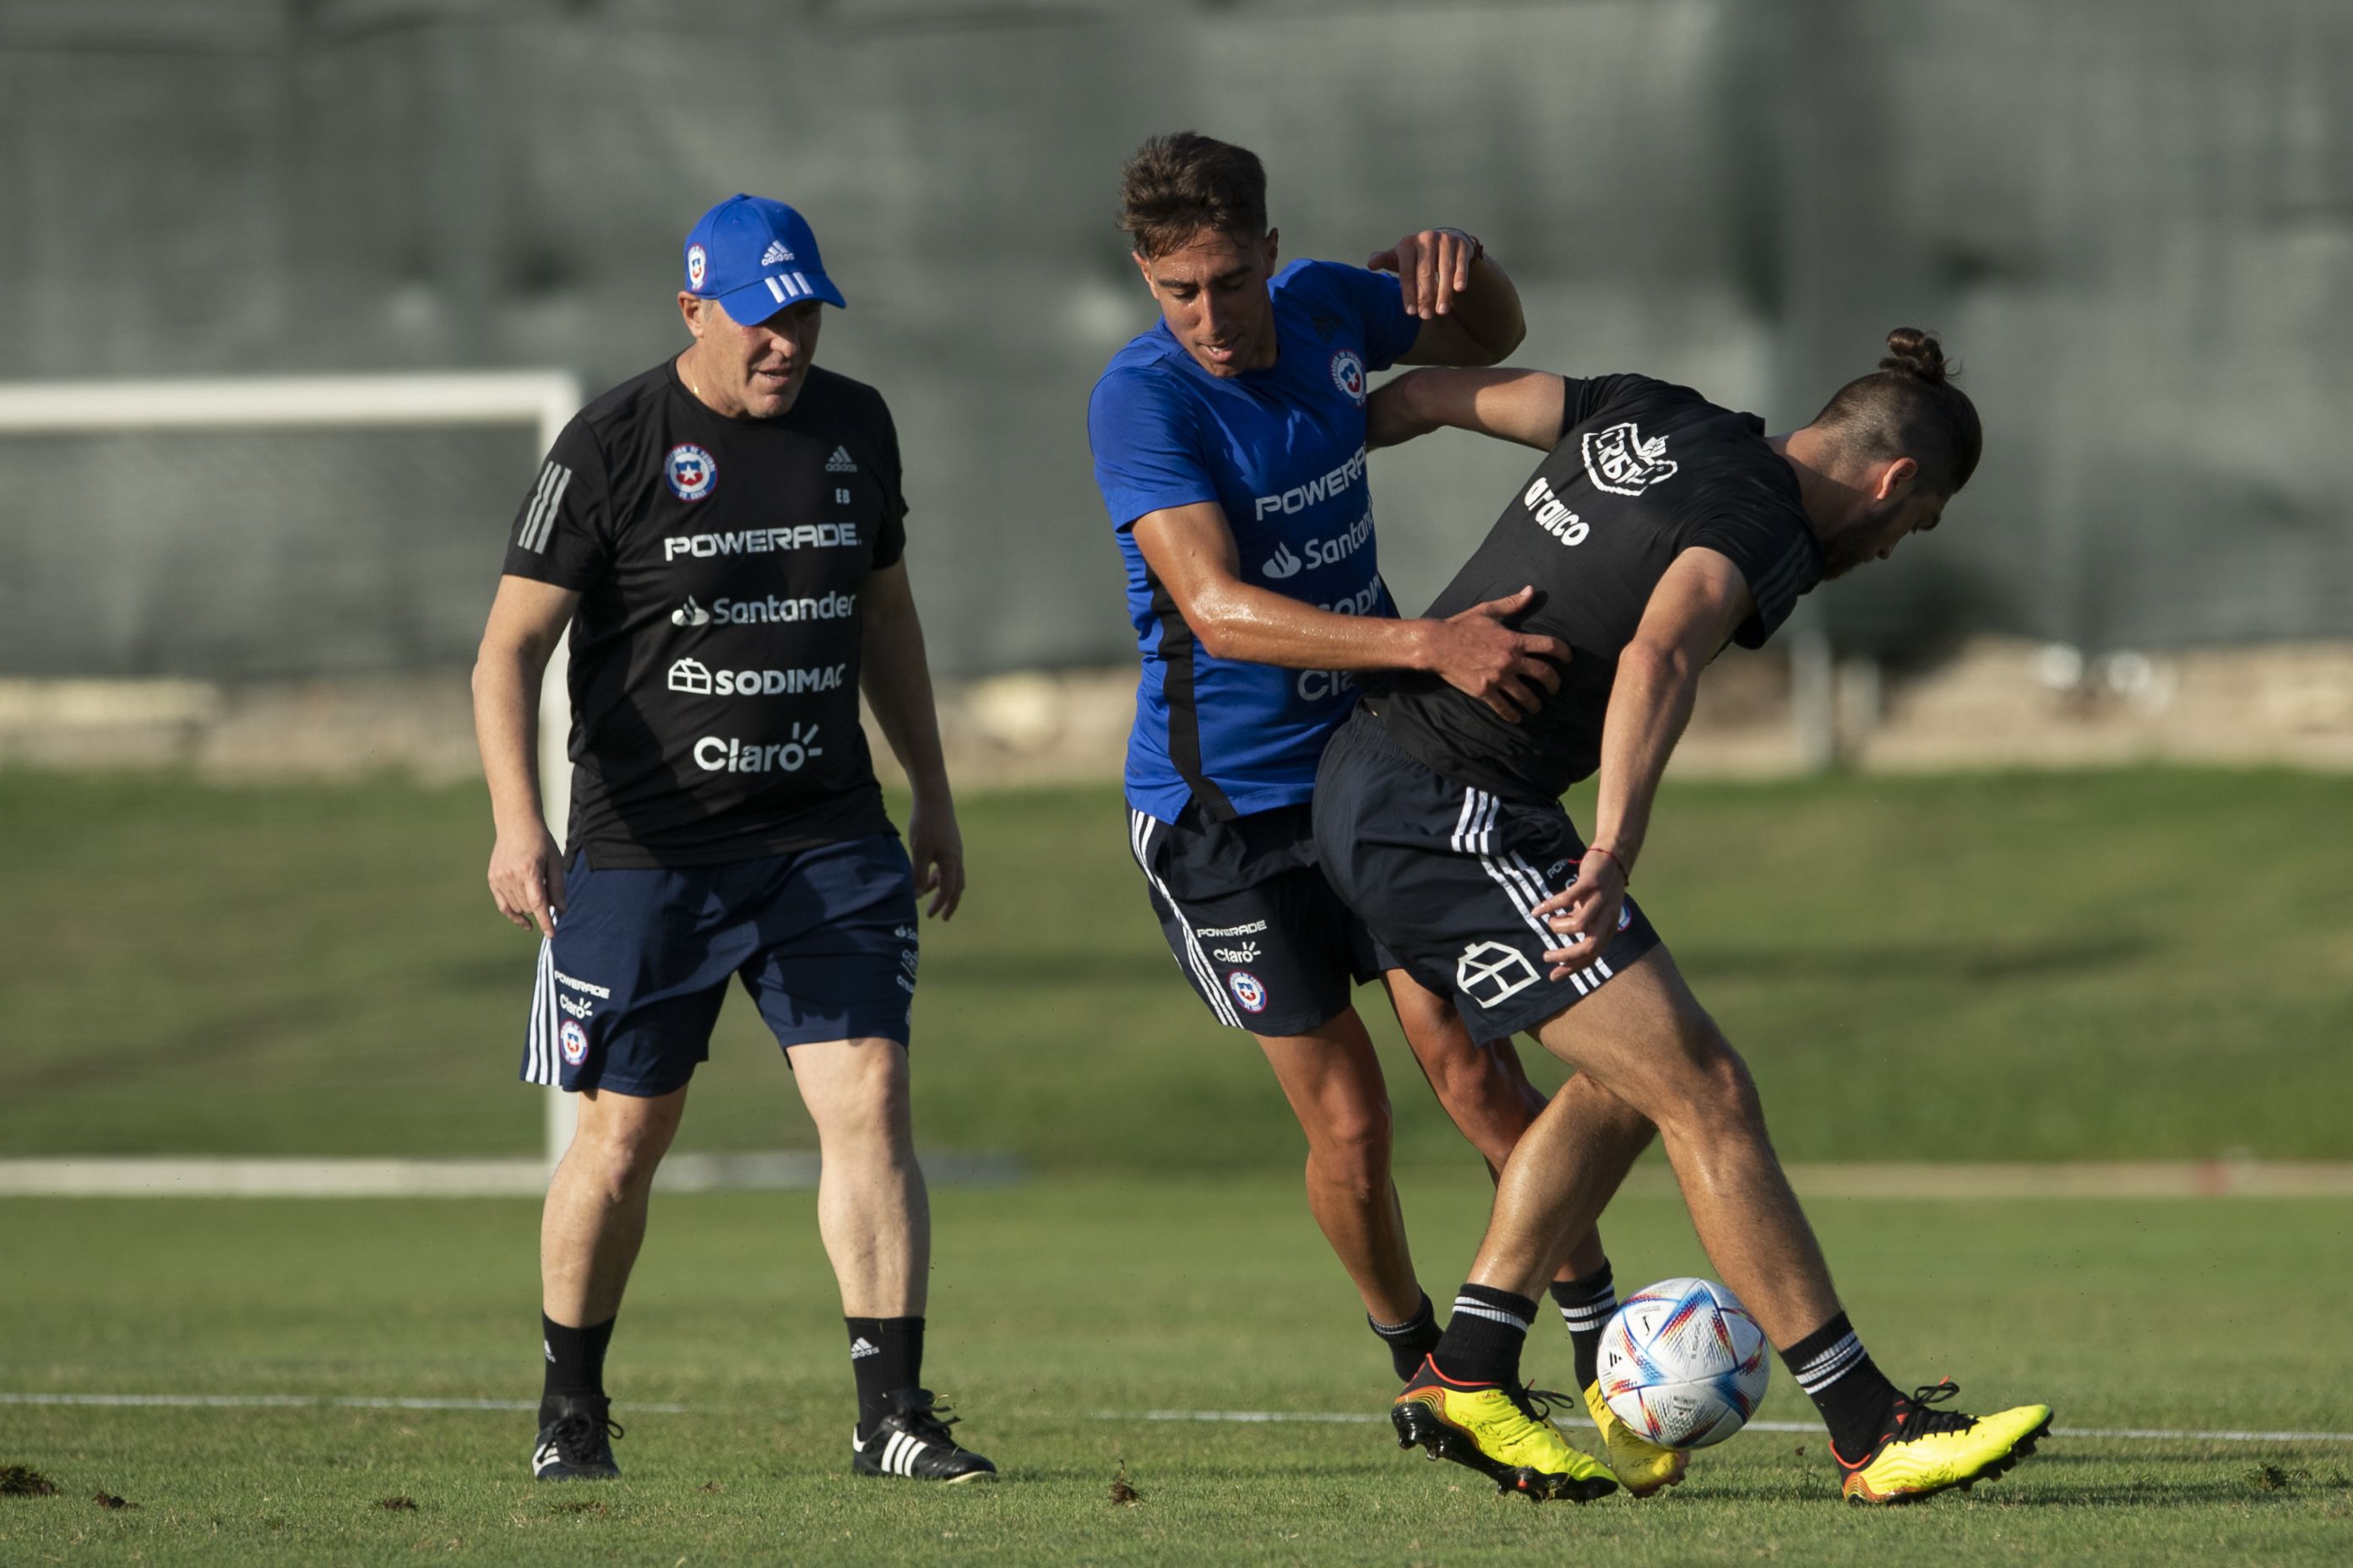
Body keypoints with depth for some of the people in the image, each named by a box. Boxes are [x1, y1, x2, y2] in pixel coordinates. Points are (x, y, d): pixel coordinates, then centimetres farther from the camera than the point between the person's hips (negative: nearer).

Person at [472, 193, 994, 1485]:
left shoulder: (855, 427, 8)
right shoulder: (610, 446, -8)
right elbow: (509, 650, -9)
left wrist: (931, 793, 22)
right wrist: (518, 824, -21)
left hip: (828, 840, 3)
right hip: (642, 848, -3)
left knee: (869, 1101, -9)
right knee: (626, 1134, 3)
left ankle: (892, 1413, -8)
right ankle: (571, 1410, 22)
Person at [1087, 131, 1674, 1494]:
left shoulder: (1320, 309, -4)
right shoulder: (1143, 401, -22)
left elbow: (1490, 340, 16)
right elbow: (1219, 610, -35)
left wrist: (1460, 261, -9)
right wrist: (1429, 643, -45)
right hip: (1223, 805, -4)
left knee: (1471, 1069, -8)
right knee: (1348, 1124, -1)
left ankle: (1607, 1359, -1)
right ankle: (1424, 1366, 22)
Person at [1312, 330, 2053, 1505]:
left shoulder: (1650, 420, 11)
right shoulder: (1761, 525, -14)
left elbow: (1436, 393, 19)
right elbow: (1660, 654, -34)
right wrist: (1614, 852, -45)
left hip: (1370, 780, 10)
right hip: (1449, 821, -10)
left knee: (1627, 1079, 18)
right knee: (1703, 1092, -9)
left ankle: (1465, 1377, 18)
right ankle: (1870, 1431, -9)